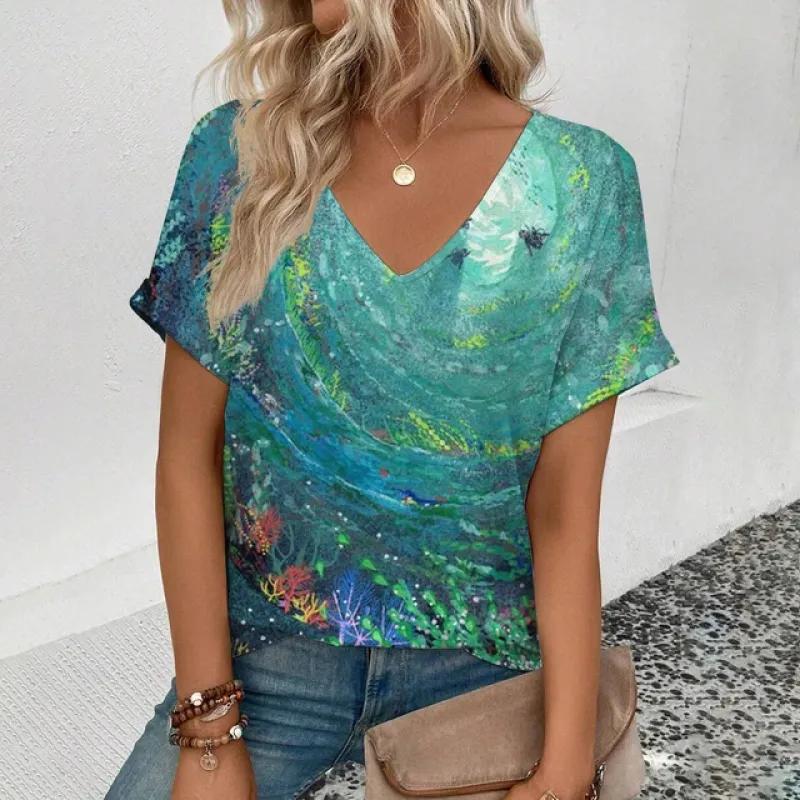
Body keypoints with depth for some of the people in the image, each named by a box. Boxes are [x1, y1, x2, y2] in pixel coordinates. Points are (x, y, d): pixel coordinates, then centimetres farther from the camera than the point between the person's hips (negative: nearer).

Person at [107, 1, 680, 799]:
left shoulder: (582, 184, -10)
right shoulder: (238, 152, -7)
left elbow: (565, 513, -9)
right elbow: (188, 456, -6)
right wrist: (210, 732, -8)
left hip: (482, 665, 0)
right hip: (267, 654, 1)